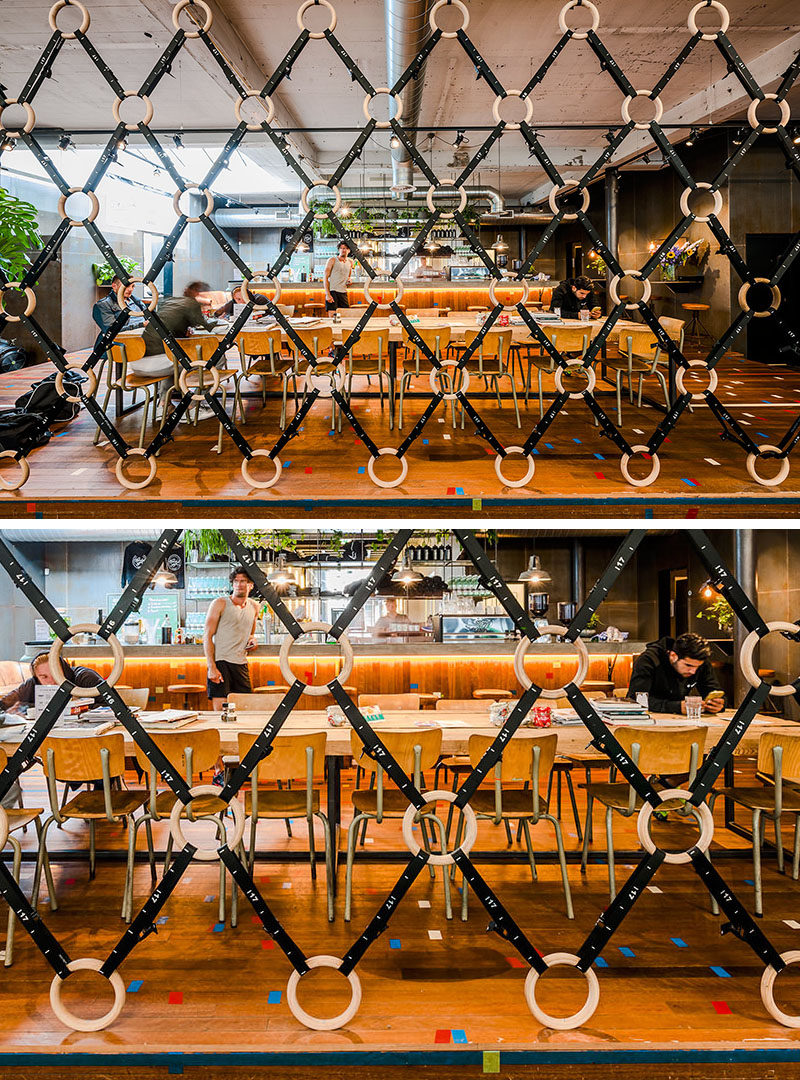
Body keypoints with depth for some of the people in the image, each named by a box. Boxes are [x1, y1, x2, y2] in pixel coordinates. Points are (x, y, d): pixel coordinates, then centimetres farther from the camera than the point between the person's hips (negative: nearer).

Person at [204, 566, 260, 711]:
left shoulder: (254, 607, 15)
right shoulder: (220, 604, -1)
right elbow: (207, 637, -6)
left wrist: (251, 639, 5)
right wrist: (212, 667, -16)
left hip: (241, 664, 5)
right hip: (220, 662, -5)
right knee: (220, 711, -12)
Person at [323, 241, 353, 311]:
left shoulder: (350, 262, 15)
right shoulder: (332, 260, -1)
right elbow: (325, 277, -6)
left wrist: (348, 280, 6)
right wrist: (327, 294, -16)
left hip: (343, 292, 5)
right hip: (332, 291, -5)